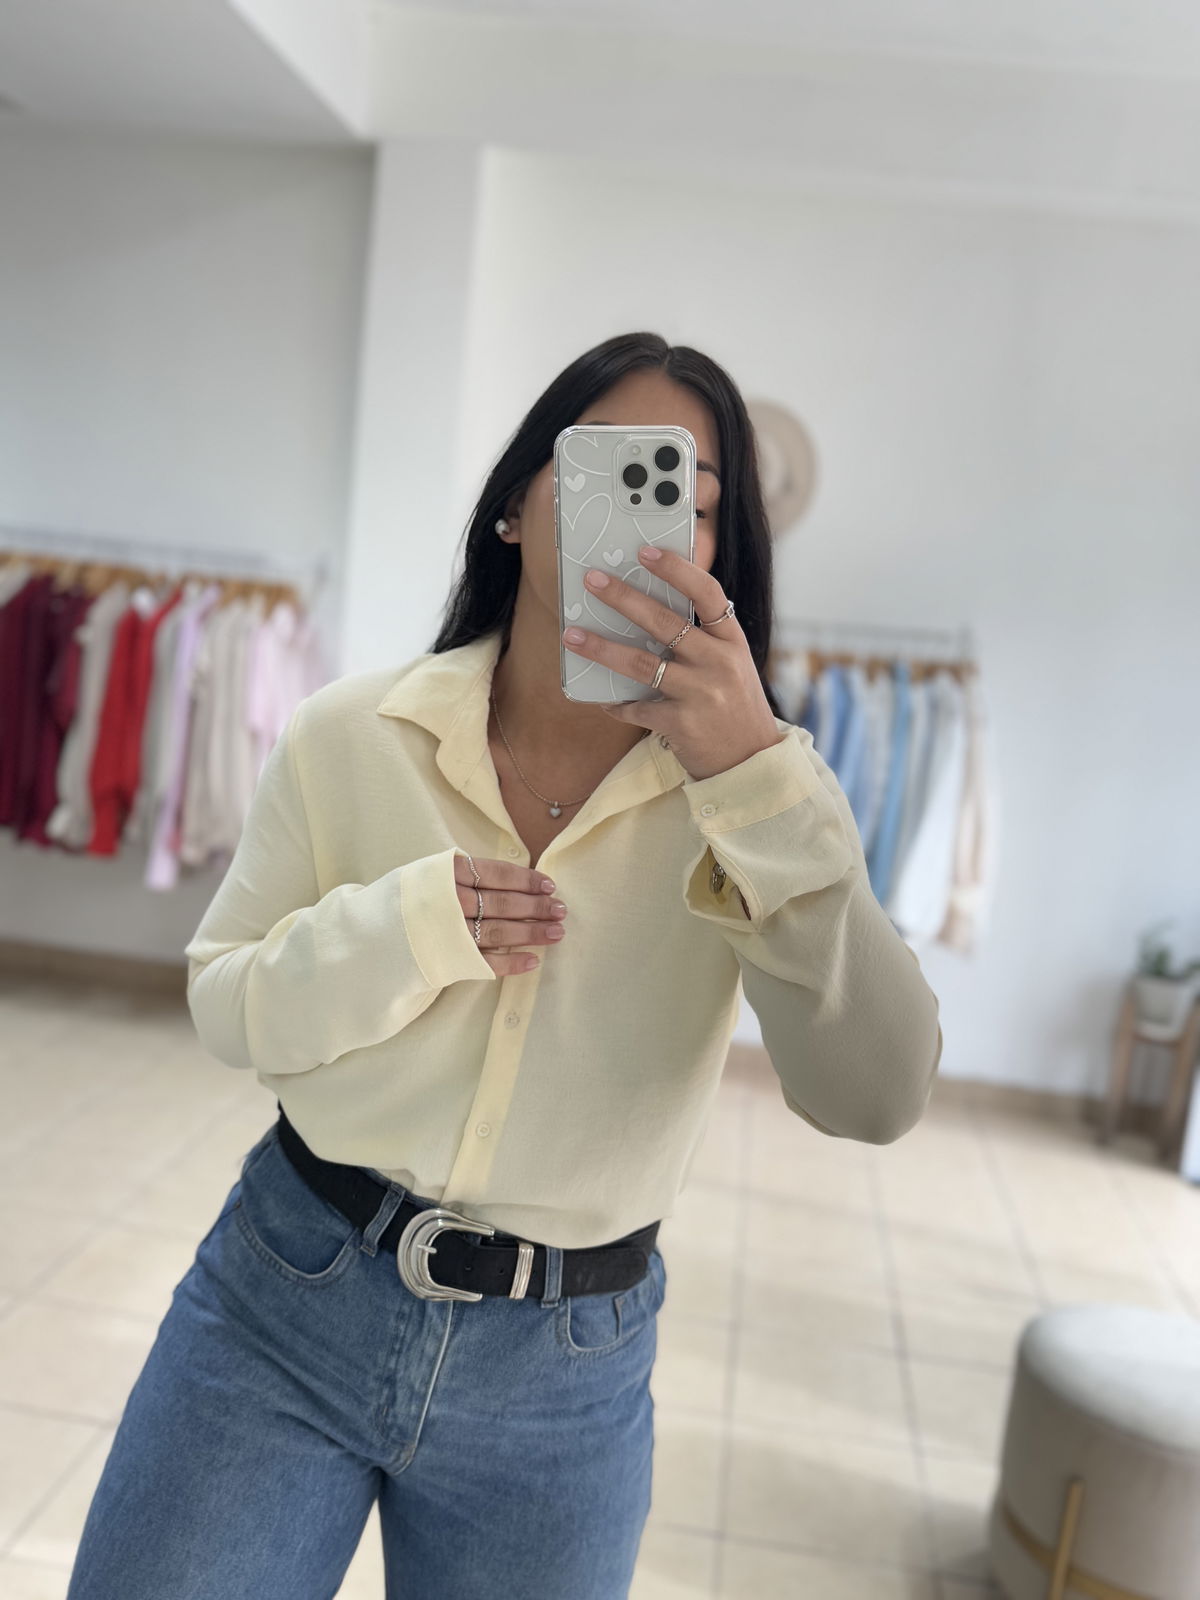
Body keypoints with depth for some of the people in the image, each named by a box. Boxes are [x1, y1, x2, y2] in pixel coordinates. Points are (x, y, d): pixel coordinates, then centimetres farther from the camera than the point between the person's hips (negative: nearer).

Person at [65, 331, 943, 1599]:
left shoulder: (750, 787, -8)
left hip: (566, 1367, 0)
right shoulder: (350, 736, -5)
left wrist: (755, 772, -31)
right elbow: (222, 1008, -1)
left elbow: (874, 1098, -20)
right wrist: (402, 933, -20)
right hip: (287, 1299, 1)